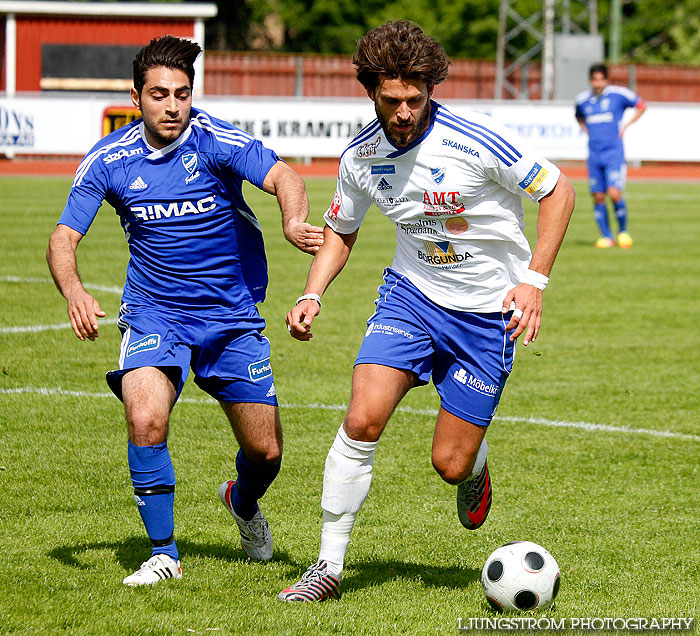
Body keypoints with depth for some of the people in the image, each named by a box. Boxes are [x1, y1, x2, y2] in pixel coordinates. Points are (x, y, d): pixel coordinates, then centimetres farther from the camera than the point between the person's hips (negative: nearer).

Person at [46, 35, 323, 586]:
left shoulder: (215, 140, -16)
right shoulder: (109, 160, -8)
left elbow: (283, 177, -30)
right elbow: (64, 237, -7)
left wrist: (294, 222, -53)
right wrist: (75, 294, -28)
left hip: (233, 314, 0)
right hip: (154, 314, 0)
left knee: (265, 450, 4)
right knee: (145, 419, -26)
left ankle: (243, 501, 42)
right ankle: (164, 553, -10)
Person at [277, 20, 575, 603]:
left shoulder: (477, 142, -22)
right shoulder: (362, 157, -7)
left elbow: (558, 191, -11)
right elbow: (340, 229, 12)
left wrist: (534, 279, -17)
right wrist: (313, 296, -4)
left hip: (487, 311, -3)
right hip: (411, 293, 3)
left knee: (450, 464, -2)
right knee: (362, 419, -18)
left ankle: (475, 467, 39)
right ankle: (329, 567, -7)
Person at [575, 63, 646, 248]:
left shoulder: (618, 94, -3)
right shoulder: (582, 99, 8)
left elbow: (641, 106, 10)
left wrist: (625, 125, 1)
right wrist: (586, 130, 13)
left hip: (614, 152, -4)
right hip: (594, 154, 4)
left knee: (614, 193, -16)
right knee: (598, 197, 1)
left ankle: (623, 230, 5)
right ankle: (606, 236, 12)